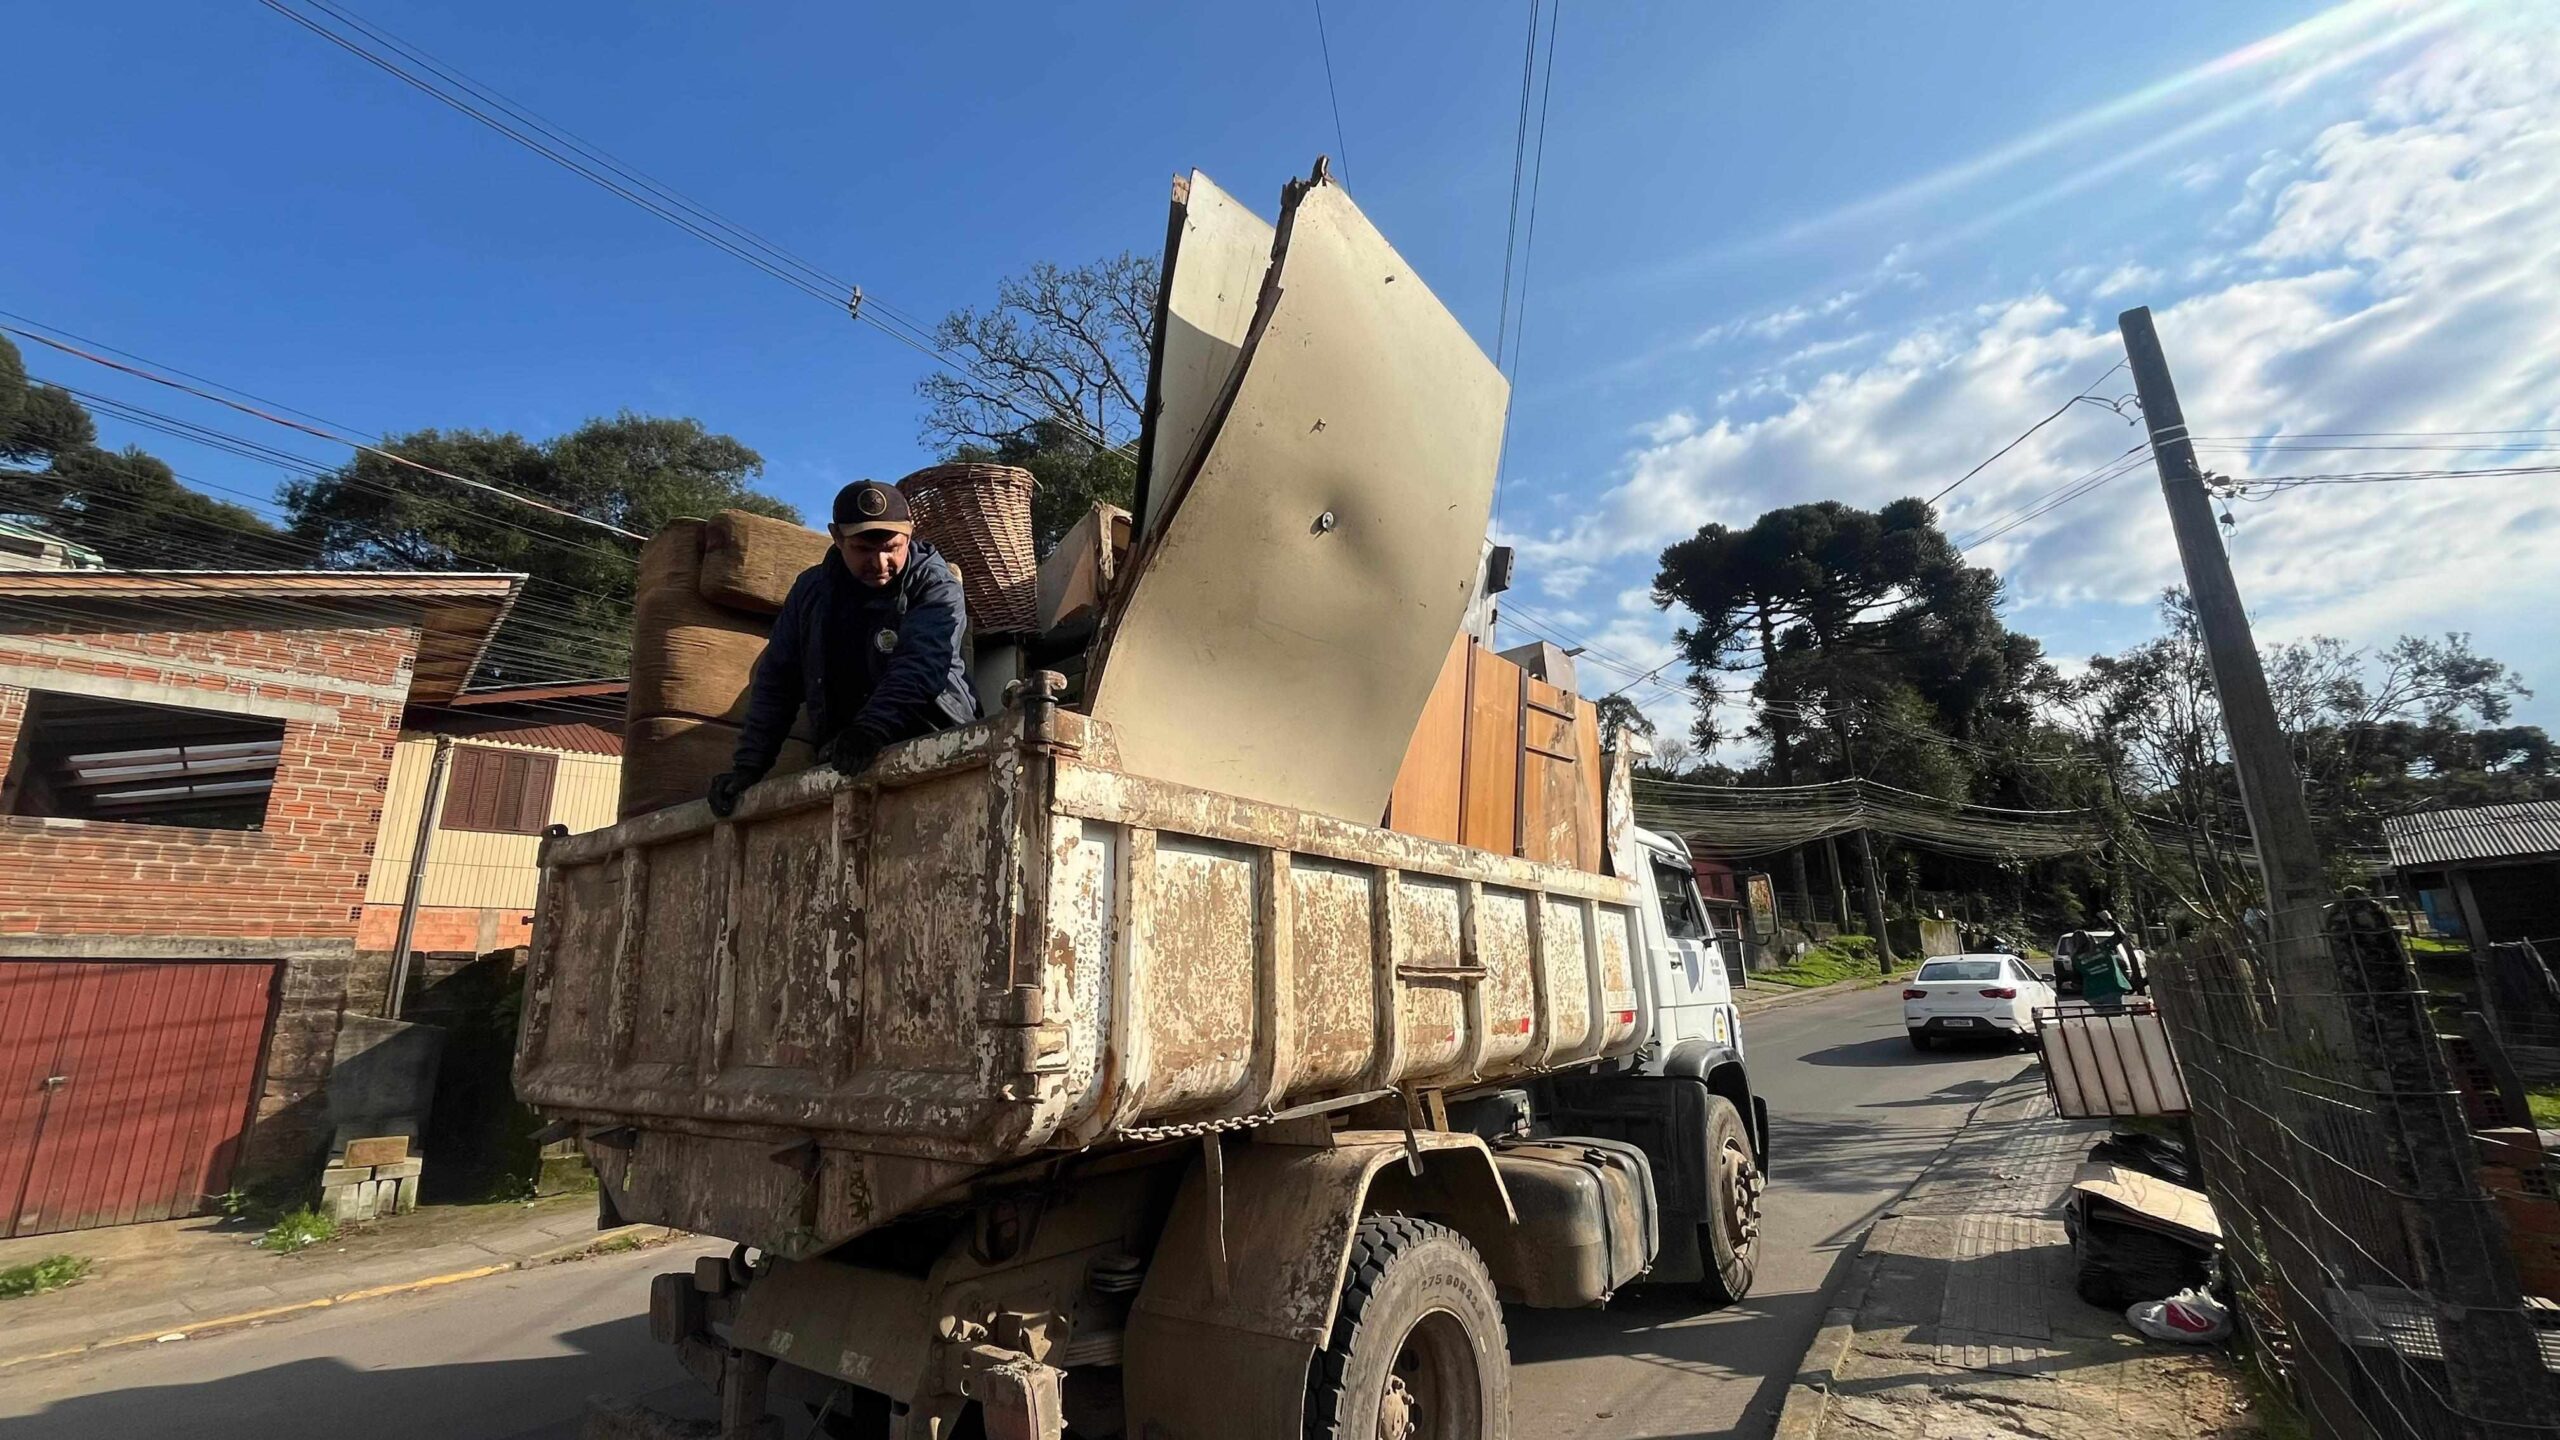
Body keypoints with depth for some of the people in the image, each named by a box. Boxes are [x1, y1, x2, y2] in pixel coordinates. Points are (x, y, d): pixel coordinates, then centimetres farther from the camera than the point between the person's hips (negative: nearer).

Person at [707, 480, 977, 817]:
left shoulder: (936, 586, -6)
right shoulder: (812, 588, 10)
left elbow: (920, 666, -24)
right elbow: (776, 680, 11)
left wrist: (872, 728, -41)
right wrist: (748, 765, 2)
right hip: (840, 760, 3)